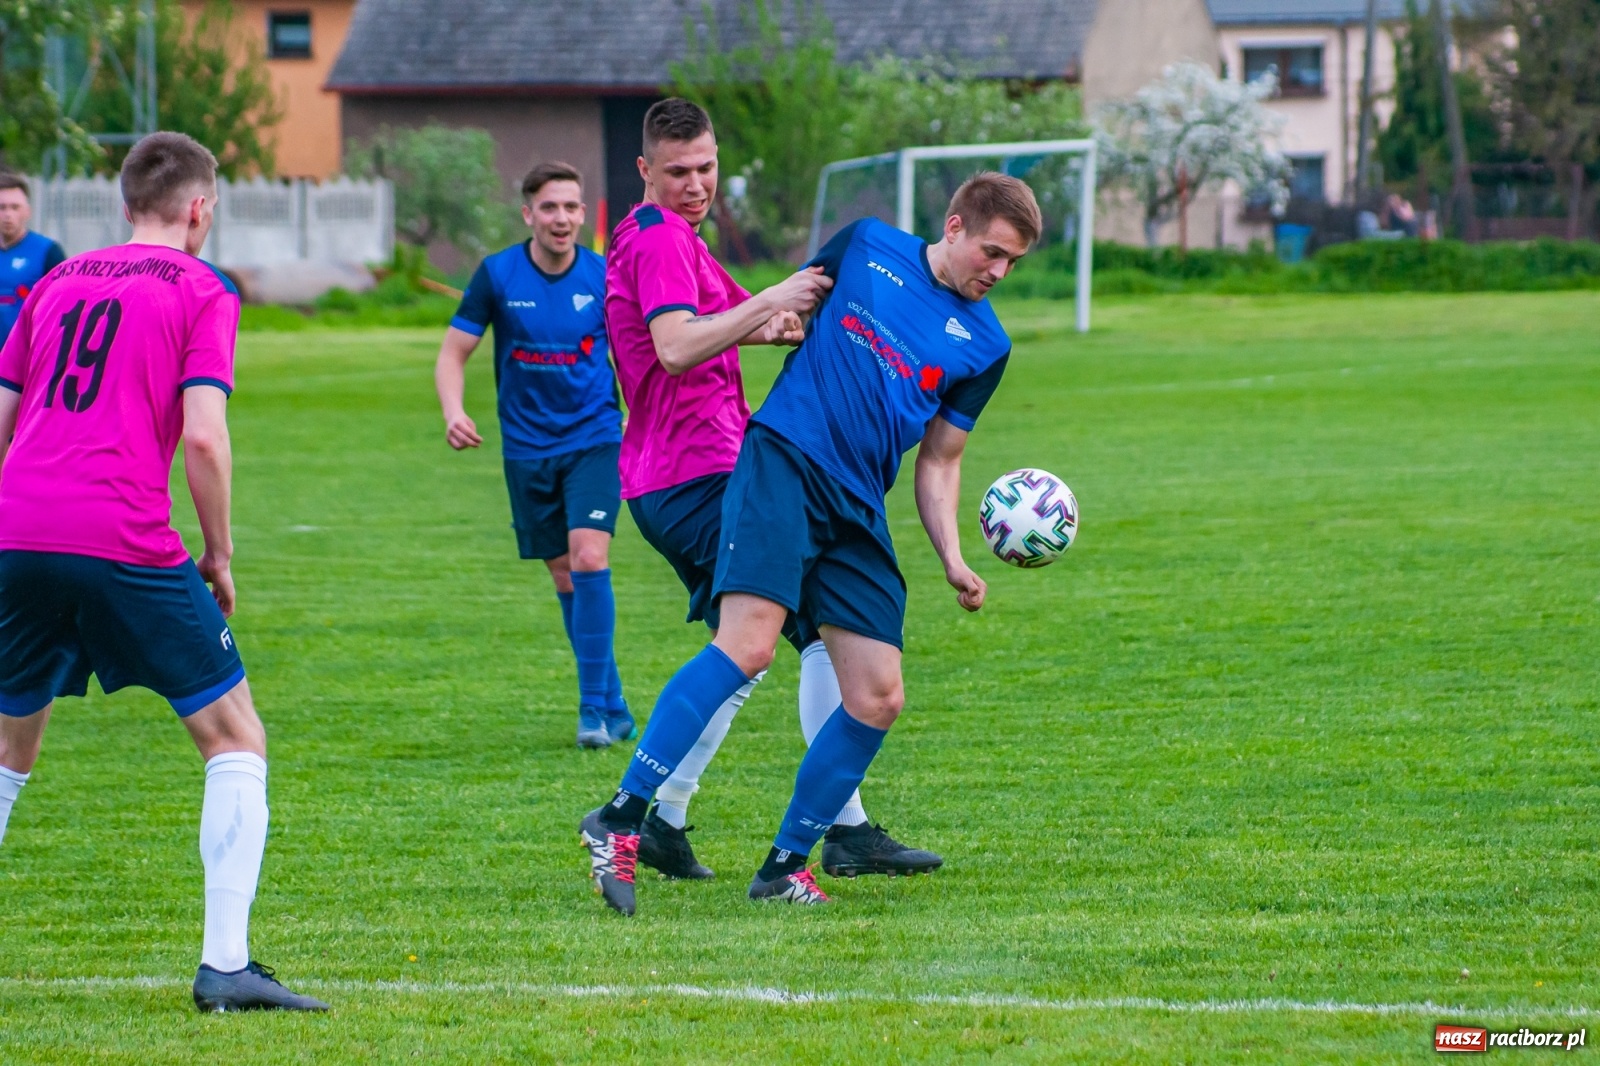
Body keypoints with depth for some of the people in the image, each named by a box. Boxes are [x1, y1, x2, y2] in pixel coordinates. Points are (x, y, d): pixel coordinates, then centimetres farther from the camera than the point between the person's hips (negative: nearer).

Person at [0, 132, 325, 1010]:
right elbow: (203, 437, -8)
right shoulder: (200, 293, 4)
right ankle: (225, 964, -6)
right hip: (125, 543, -5)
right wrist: (219, 553, 3)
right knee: (234, 739, 5)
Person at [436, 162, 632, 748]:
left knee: (589, 559, -19)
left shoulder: (604, 277, -5)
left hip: (594, 440, -1)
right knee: (565, 578, 7)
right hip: (527, 448, 1)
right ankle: (613, 709, 19)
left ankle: (595, 707, -15)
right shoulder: (497, 274, -6)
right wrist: (453, 412, -18)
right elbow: (453, 352, -1)